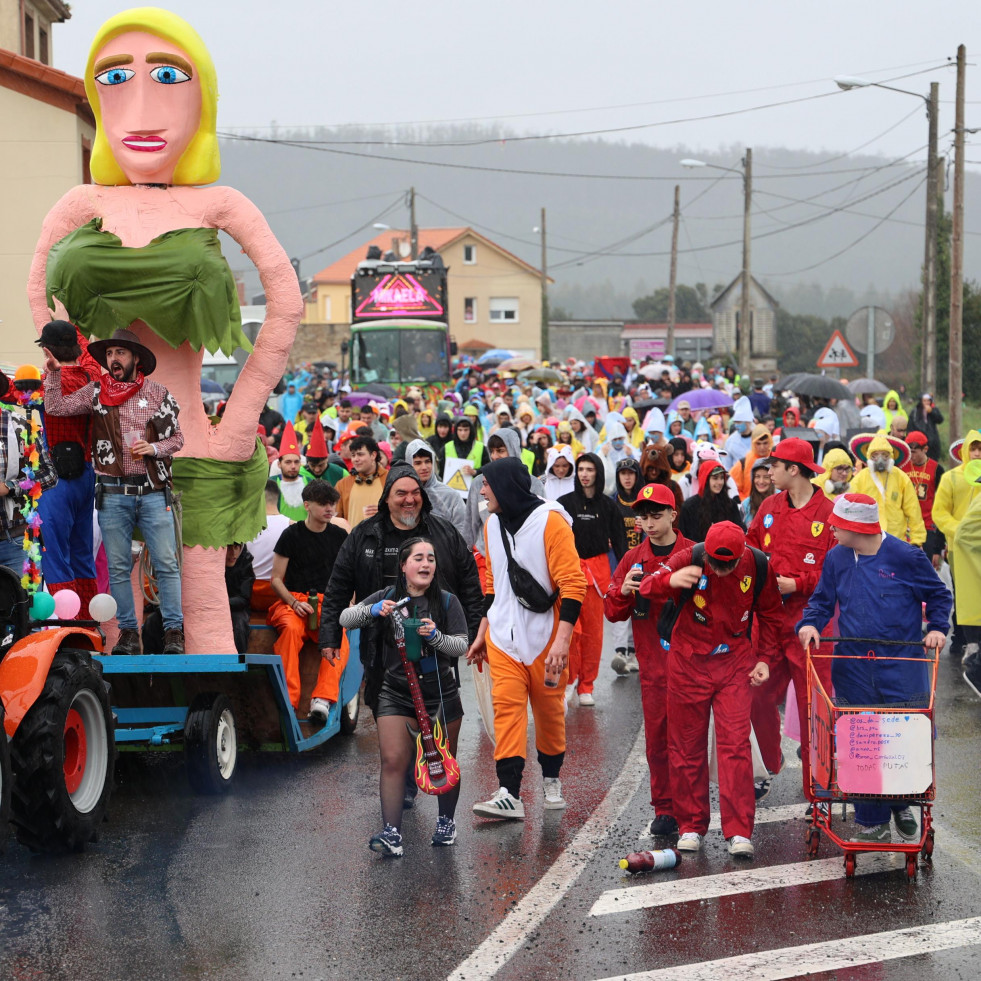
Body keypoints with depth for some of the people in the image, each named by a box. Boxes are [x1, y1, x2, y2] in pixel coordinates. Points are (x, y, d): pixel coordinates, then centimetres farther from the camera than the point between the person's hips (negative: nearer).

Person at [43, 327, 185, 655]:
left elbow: (177, 437, 10)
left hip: (153, 490, -1)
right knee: (118, 567, 4)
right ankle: (128, 632, 10)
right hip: (113, 493, 1)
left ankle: (173, 632, 0)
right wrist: (53, 373, -9)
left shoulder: (158, 394, 5)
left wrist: (153, 449, -8)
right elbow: (55, 407, 1)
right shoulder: (95, 392, 7)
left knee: (166, 564, -4)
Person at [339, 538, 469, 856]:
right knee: (393, 761, -11)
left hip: (441, 694, 0)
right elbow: (345, 619, -4)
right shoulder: (387, 597, 2)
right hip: (396, 694, 0)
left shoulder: (447, 602, 1)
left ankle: (446, 822, 28)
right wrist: (373, 611, -24)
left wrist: (435, 636, -23)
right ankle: (391, 832, -13)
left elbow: (462, 645, -4)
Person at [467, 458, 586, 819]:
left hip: (545, 635, -5)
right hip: (504, 636, 5)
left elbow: (573, 583, -16)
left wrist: (562, 639, -23)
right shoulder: (493, 524, 9)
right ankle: (509, 795, -14)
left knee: (549, 709, 8)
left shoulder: (551, 521, -13)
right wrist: (482, 632, 18)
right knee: (507, 706, -8)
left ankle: (551, 779, 29)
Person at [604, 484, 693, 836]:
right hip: (652, 662, 3)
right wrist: (624, 590, -11)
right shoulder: (633, 559, 12)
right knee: (656, 736, 4)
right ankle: (664, 810, 13)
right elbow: (612, 612, 10)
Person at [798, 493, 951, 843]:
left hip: (902, 668, -3)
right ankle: (872, 822, 13)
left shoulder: (905, 557, -7)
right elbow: (822, 600, 13)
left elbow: (938, 595, 4)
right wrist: (810, 623, -7)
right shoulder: (837, 559, 4)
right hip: (853, 669, 3)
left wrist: (938, 628, -10)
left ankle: (901, 805, 25)